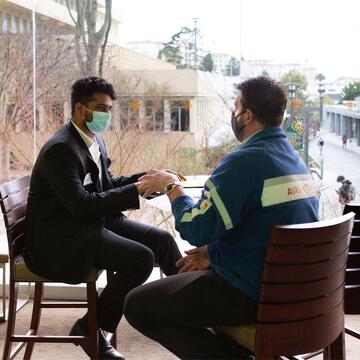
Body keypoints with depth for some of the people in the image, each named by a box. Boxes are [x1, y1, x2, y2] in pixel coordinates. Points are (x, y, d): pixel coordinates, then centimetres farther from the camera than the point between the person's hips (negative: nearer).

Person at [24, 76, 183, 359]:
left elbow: (107, 185, 17)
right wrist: (136, 191, -26)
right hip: (60, 238, -10)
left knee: (162, 239, 4)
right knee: (141, 259, -23)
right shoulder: (60, 149, -21)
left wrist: (146, 178, 1)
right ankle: (90, 329, -7)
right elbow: (81, 204, -27)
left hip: (94, 222, 10)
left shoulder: (95, 141, 8)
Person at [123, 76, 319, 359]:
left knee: (136, 304, -2)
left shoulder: (244, 161, -20)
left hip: (252, 295, -9)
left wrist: (171, 185, -3)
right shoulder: (294, 158, 8)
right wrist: (212, 251, 11)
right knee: (190, 269, 32)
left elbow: (195, 228, -18)